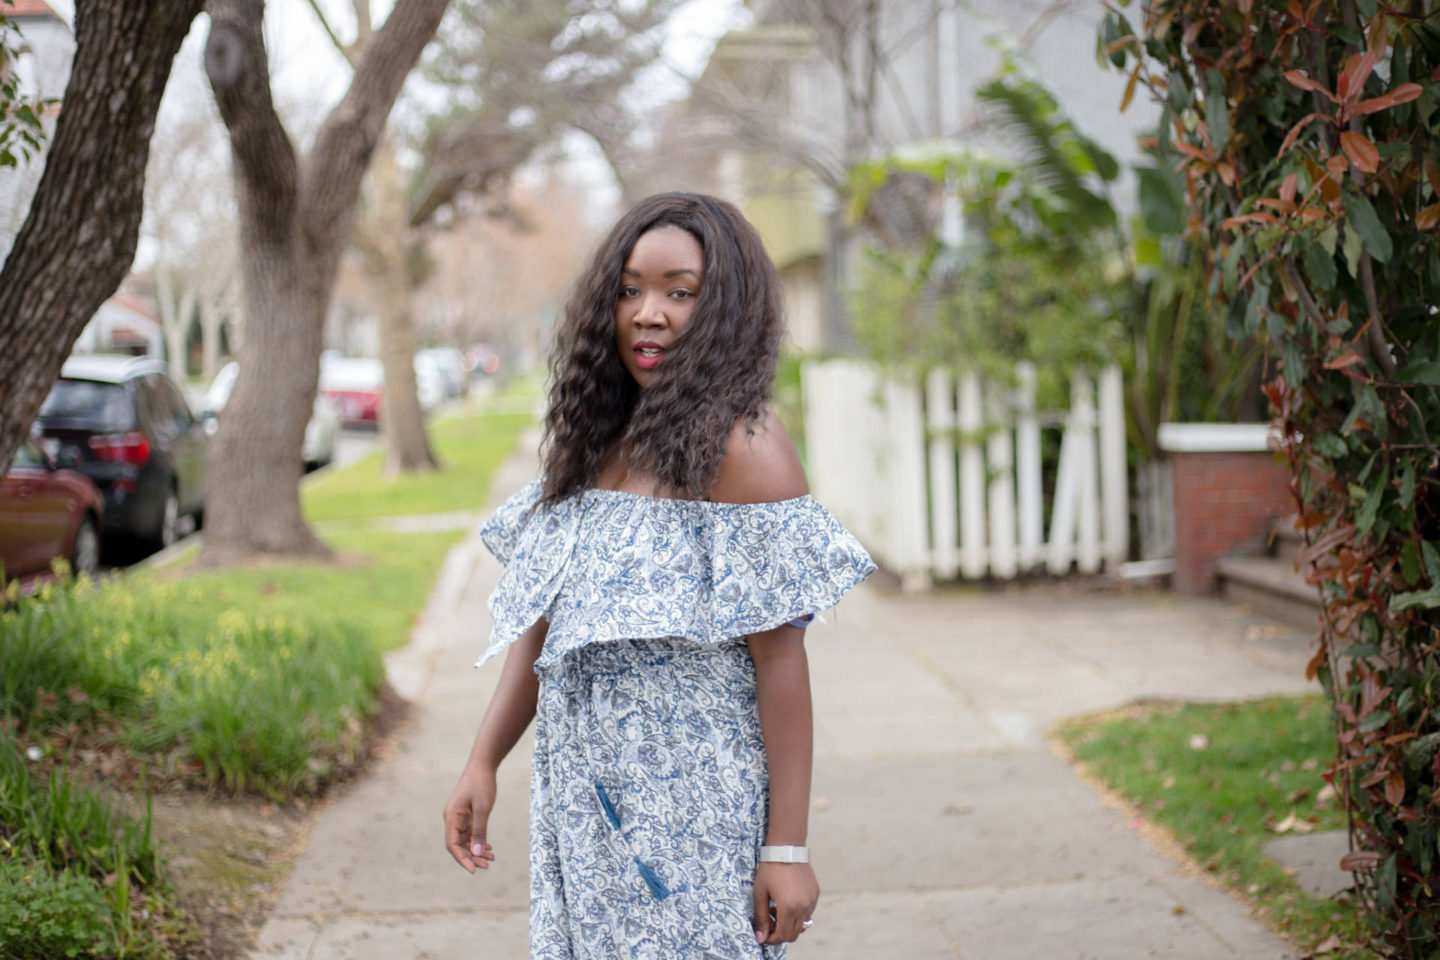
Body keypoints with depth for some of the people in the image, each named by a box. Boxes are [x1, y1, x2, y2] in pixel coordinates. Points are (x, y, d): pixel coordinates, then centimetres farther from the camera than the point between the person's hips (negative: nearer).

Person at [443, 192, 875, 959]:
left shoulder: (740, 450, -13)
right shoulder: (592, 441, 9)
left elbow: (780, 659, -15)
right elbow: (539, 622, 13)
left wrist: (786, 849, -15)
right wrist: (482, 763, 7)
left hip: (693, 807, -7)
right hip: (582, 801, 7)